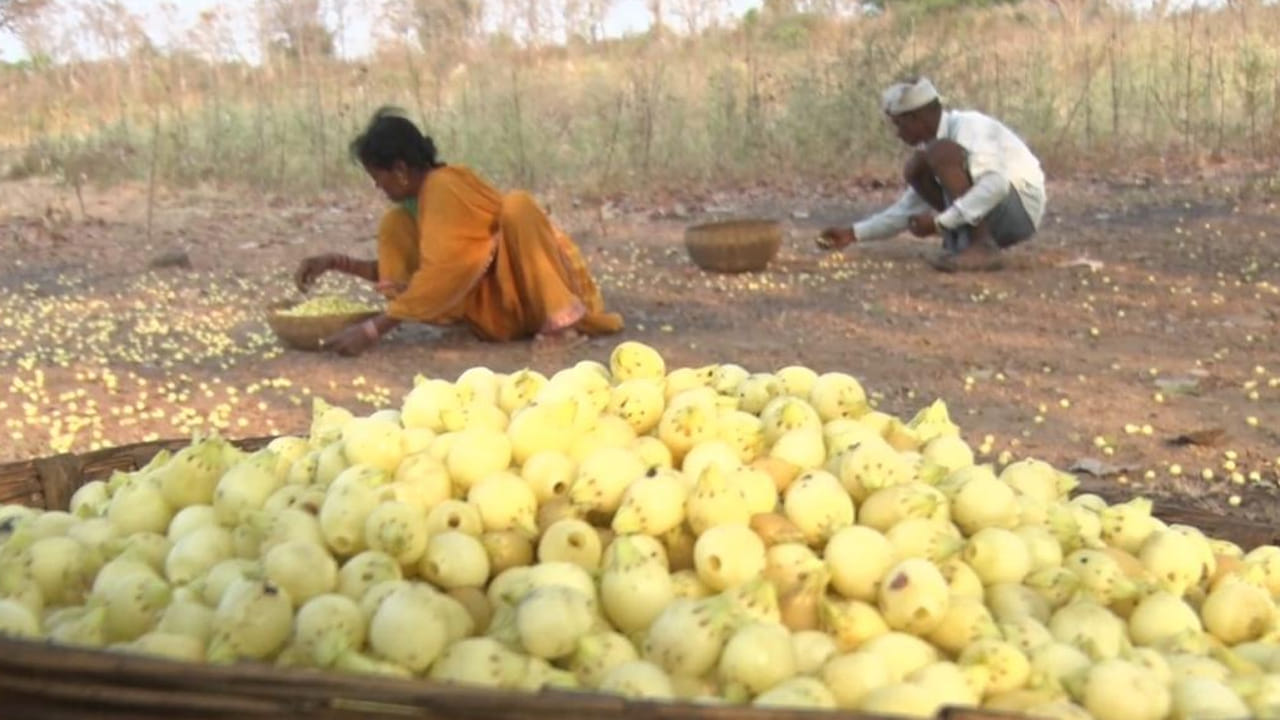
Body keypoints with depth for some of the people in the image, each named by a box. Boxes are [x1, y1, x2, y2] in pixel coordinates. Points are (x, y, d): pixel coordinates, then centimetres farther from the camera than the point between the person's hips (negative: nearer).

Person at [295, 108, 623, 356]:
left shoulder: (445, 186, -21)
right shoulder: (410, 205, 5)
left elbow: (438, 276, -30)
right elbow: (401, 272, 17)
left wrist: (372, 330, -30)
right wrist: (336, 262, 5)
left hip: (530, 291, -7)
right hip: (498, 311, 7)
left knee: (516, 203, -32)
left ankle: (563, 320, -26)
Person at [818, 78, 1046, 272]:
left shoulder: (967, 126, -18)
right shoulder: (931, 141, 8)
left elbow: (996, 184, -33)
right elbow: (909, 208, 14)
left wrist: (940, 221, -31)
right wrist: (854, 234, 9)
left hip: (1020, 207, -9)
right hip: (988, 212, 9)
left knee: (940, 151, -24)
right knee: (916, 169, 3)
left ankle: (983, 247, -24)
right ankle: (964, 243, -3)